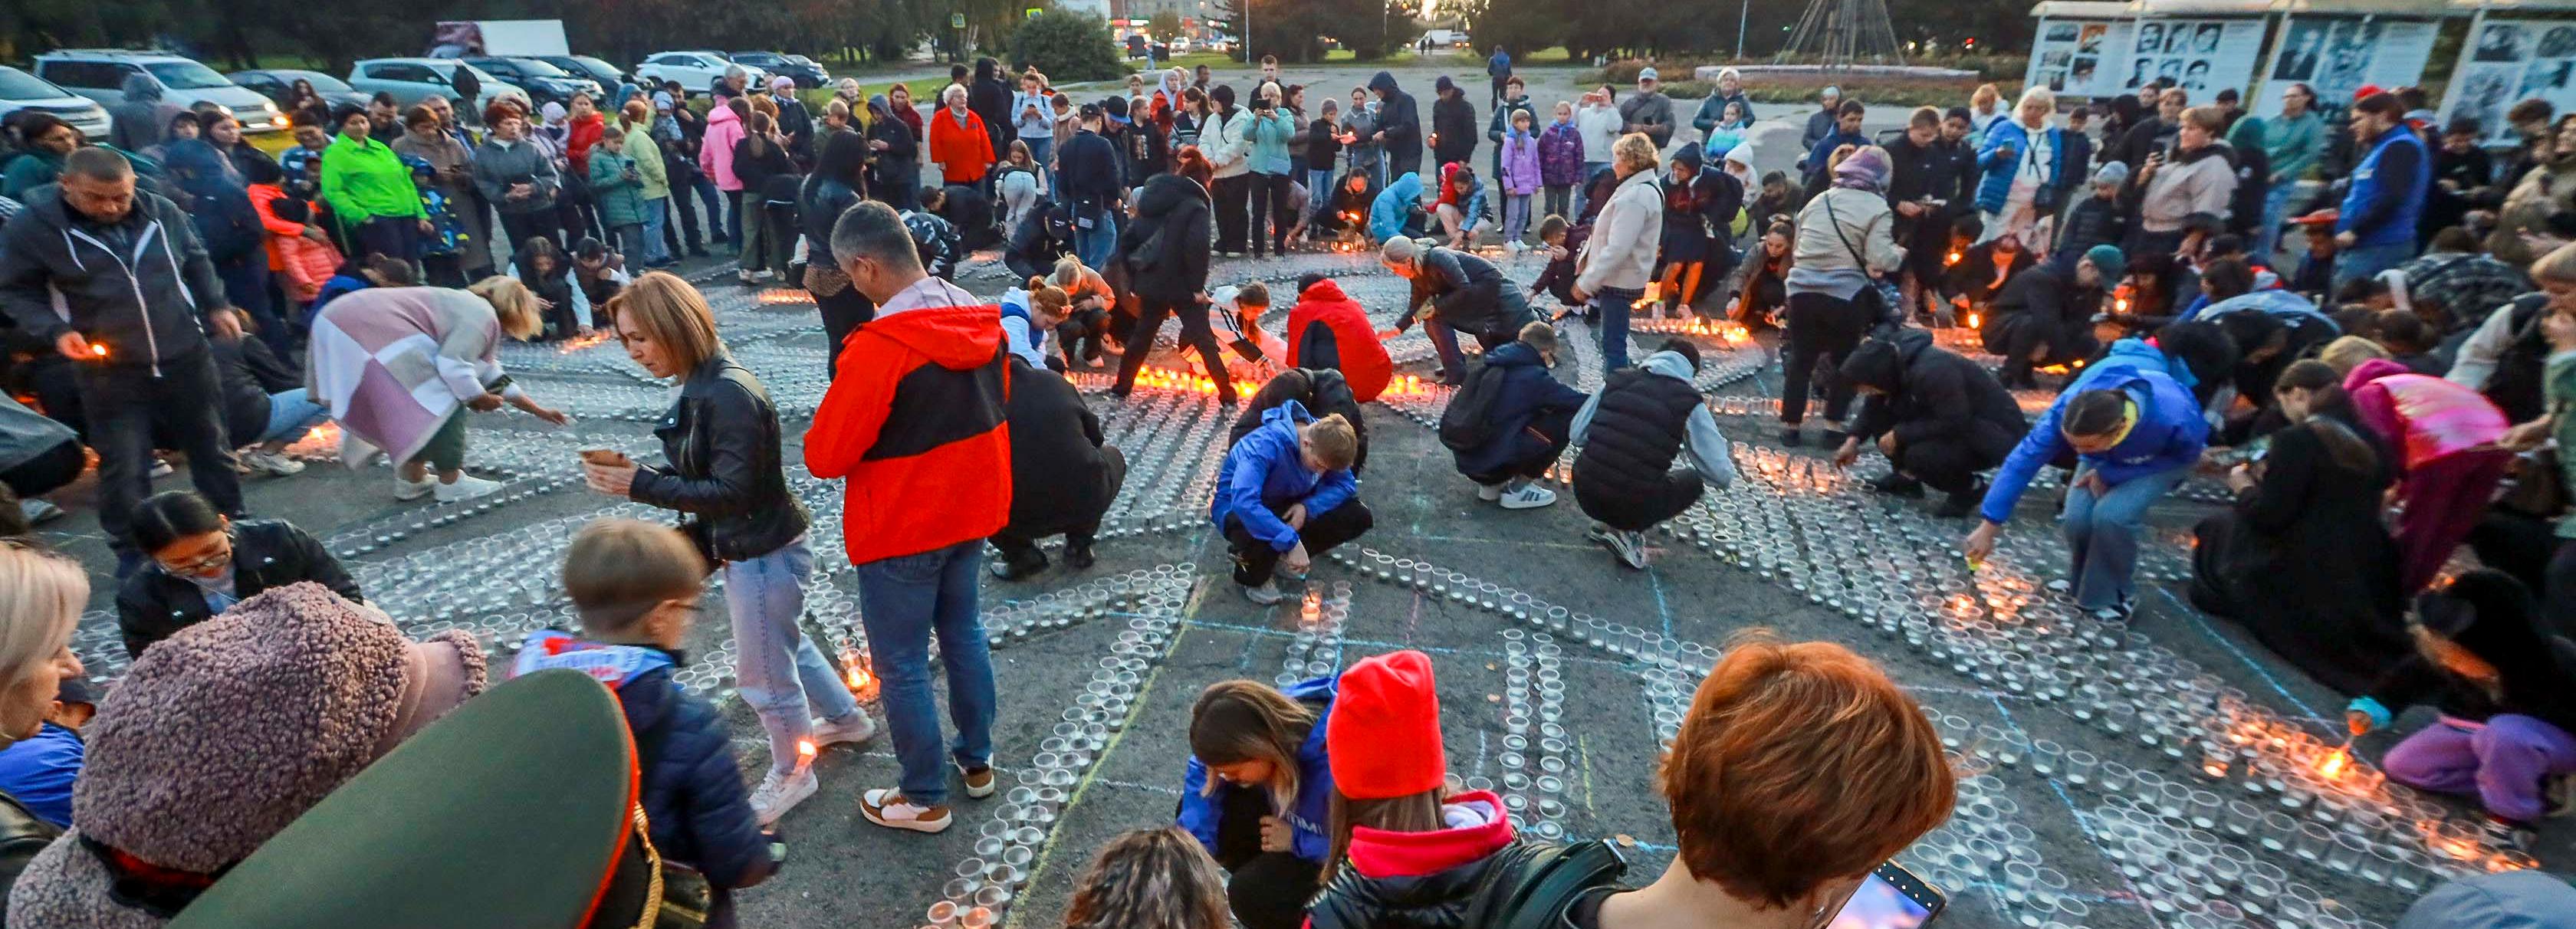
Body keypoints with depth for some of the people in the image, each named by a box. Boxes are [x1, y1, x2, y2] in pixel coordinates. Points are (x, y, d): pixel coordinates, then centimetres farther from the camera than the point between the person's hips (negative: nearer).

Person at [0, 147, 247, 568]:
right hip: (109, 370, -2)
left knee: (212, 448, 14)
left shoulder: (162, 212, -2)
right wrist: (55, 330, -16)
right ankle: (132, 553, 19)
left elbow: (196, 261, 15)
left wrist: (216, 306, 4)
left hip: (185, 358, 2)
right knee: (123, 467, 2)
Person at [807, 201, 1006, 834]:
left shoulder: (878, 346, -26)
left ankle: (926, 799, 23)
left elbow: (826, 456, -20)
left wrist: (819, 441, 1)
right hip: (973, 509, 8)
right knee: (962, 630, 22)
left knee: (902, 662, 8)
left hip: (902, 527, -7)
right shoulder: (981, 319, -2)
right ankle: (977, 760, 37)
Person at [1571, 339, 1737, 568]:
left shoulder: (1616, 379, 4)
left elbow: (1577, 435, 9)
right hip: (1636, 506, -4)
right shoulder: (1690, 401, -3)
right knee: (1694, 480, 23)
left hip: (1586, 496, 4)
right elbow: (1721, 475, -1)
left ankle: (1607, 522, 15)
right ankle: (1626, 531, 5)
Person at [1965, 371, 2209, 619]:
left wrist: (2110, 474, -28)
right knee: (2077, 517, -20)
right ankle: (2082, 580, 12)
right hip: (2108, 454, 2)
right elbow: (2025, 459, -34)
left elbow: (2187, 454, -20)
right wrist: (1988, 527, -33)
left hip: (2167, 456, -2)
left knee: (2110, 515, -27)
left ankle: (2111, 596, -2)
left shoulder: (2174, 421, -42)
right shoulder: (2068, 409, -37)